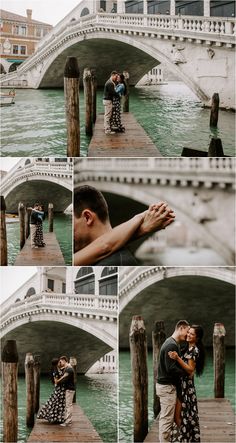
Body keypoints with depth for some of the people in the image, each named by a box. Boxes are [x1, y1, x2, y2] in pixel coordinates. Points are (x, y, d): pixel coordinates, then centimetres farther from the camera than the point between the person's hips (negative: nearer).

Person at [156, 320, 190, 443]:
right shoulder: (172, 345, -19)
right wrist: (186, 372, -13)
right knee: (167, 418, -5)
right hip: (167, 386, -10)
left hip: (165, 384, 10)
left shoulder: (171, 343, 14)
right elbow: (171, 368, -24)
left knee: (165, 418, 15)